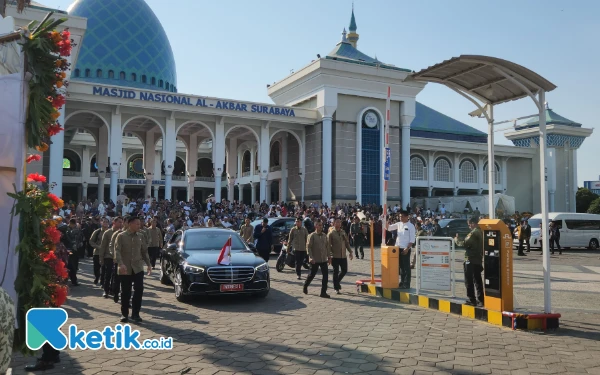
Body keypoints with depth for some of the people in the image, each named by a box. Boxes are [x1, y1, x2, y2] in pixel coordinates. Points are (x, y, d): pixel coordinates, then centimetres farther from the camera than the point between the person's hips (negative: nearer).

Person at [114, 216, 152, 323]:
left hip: (138, 268, 3)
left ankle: (135, 314, 5)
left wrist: (148, 264, 4)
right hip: (125, 269, -2)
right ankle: (124, 314, 19)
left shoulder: (140, 237, 9)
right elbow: (117, 251, -12)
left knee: (139, 290, -5)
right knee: (125, 292, 4)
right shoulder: (121, 236, -4)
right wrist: (121, 264, -27)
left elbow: (144, 252, 14)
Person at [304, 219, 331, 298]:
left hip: (324, 259, 4)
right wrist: (311, 257, -19)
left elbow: (327, 246, 13)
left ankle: (323, 292, 3)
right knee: (312, 274, 9)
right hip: (315, 260, -4)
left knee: (326, 275, -4)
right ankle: (305, 286, 35)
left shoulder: (324, 235, 7)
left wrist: (329, 257, 9)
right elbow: (308, 247, -12)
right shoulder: (312, 235, -8)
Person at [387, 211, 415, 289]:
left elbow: (412, 240, -10)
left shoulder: (410, 226, -8)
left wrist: (407, 249, -16)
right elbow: (389, 228, 14)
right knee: (401, 266, 12)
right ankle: (402, 282, 20)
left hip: (405, 249, -6)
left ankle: (406, 284, 1)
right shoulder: (398, 224, 9)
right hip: (398, 248, 6)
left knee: (406, 267, -2)